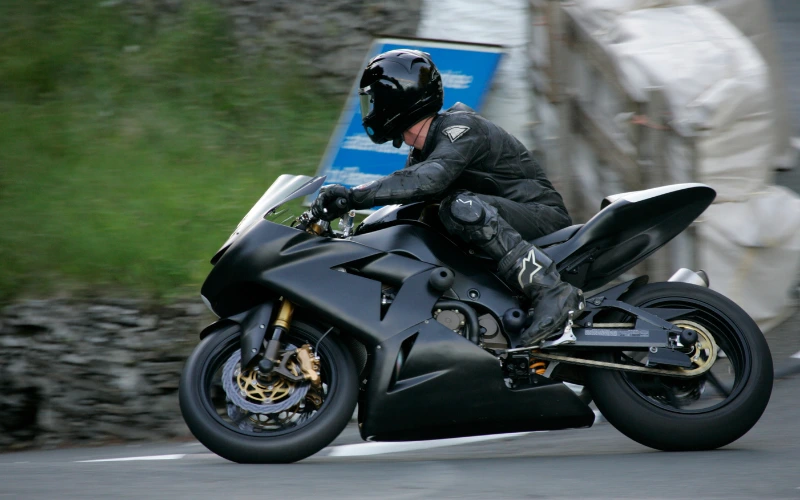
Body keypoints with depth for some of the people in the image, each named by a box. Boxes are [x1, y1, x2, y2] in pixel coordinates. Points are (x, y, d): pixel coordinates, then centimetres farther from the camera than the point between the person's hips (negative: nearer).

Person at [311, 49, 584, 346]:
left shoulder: (460, 127, -15)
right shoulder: (422, 153, 15)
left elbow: (430, 179, -34)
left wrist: (354, 196, -38)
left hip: (544, 217, -10)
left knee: (462, 207, -35)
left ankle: (549, 290, -37)